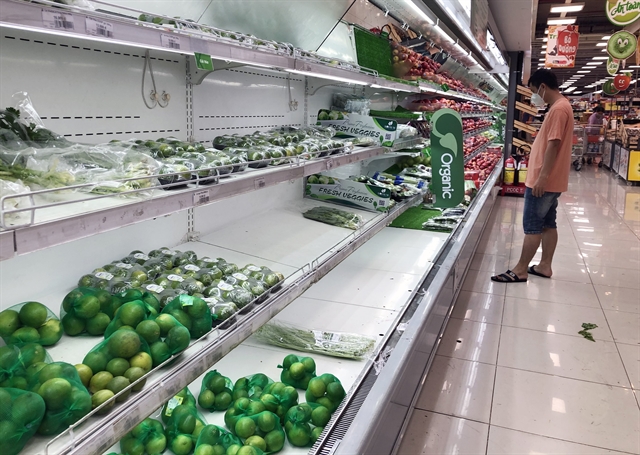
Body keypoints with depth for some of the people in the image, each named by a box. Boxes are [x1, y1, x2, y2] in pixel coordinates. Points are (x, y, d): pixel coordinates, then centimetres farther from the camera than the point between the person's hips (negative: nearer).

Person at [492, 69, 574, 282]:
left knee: (532, 226, -5)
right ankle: (545, 266, 21)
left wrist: (541, 178, -24)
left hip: (544, 181, -10)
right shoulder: (560, 106, 15)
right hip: (551, 181, 10)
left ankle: (520, 270, 2)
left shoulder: (558, 108, -17)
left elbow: (553, 145, -23)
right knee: (548, 223, 13)